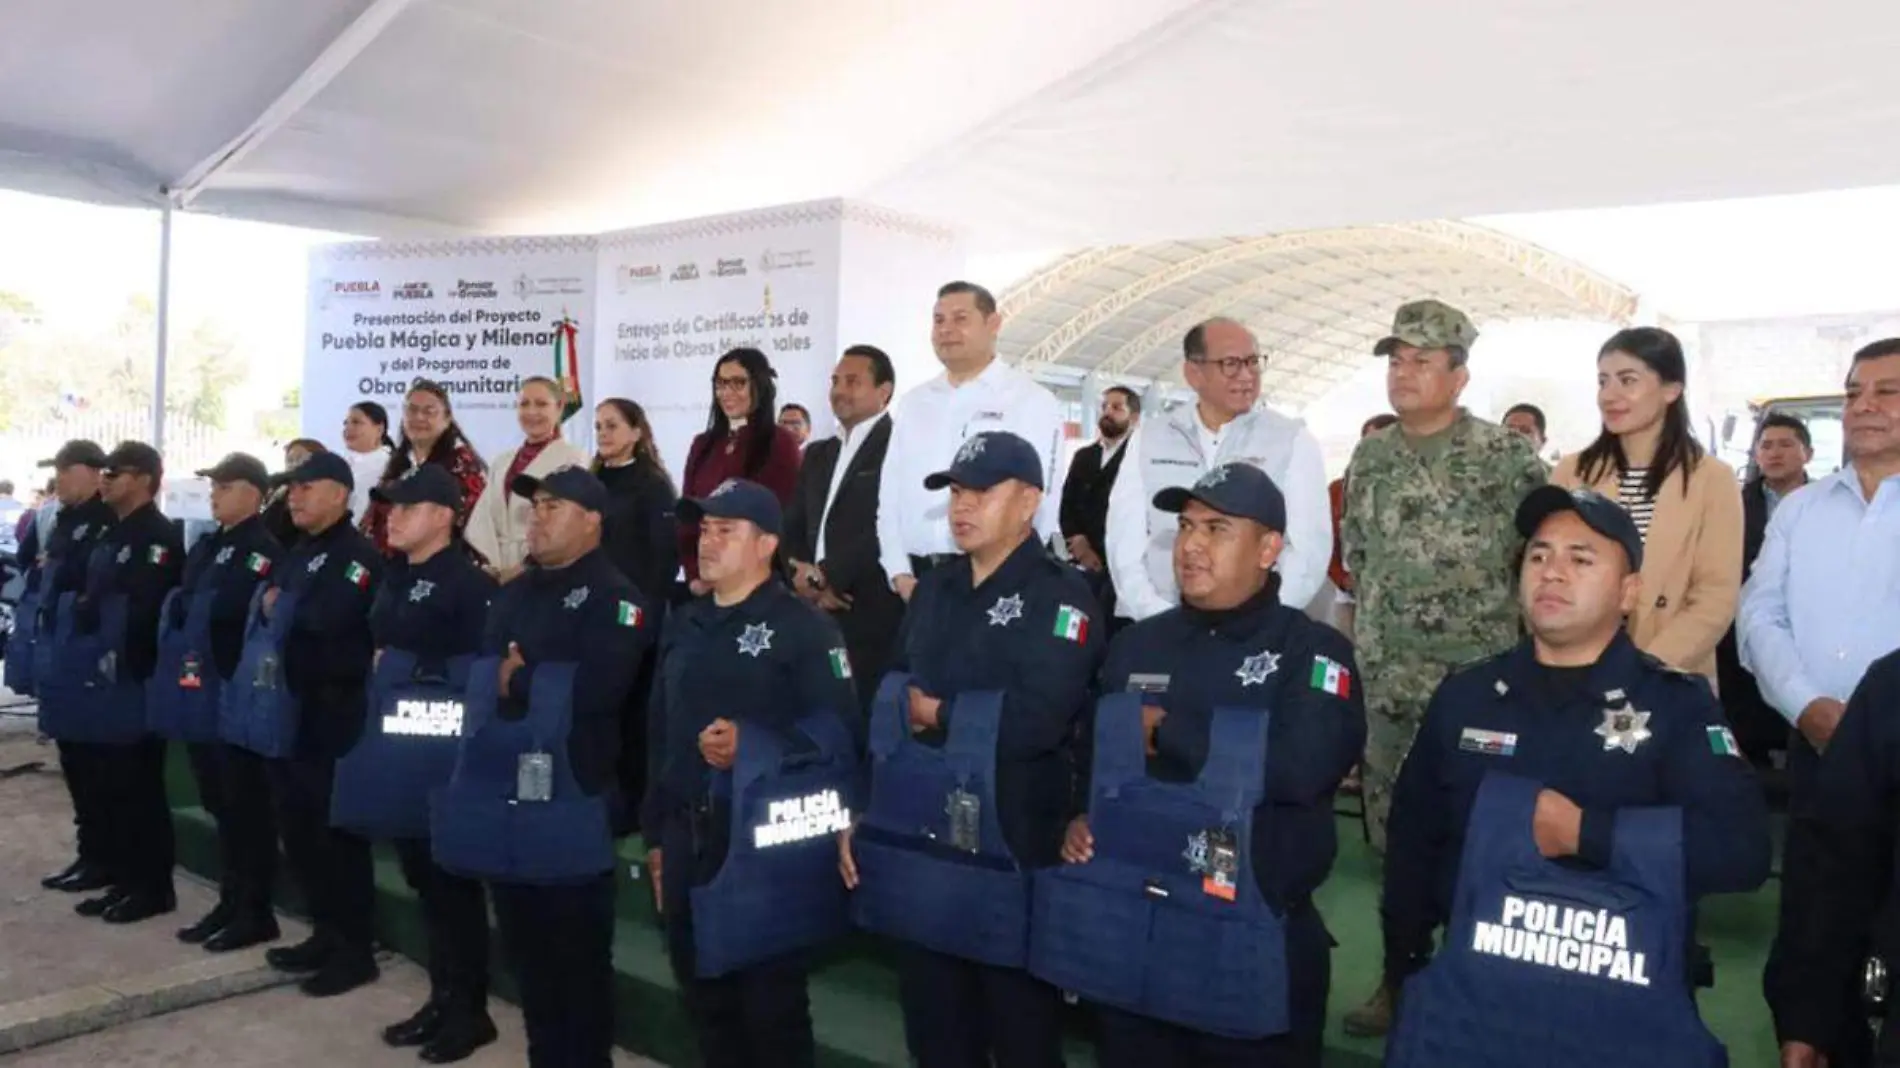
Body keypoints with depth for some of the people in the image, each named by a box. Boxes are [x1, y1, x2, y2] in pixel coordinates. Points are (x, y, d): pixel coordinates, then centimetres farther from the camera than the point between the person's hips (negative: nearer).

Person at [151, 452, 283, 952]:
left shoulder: (266, 552, -13)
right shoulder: (205, 547, 15)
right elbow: (182, 608, 20)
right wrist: (174, 666, 10)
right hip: (199, 694, 9)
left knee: (246, 805, 0)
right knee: (218, 802, 16)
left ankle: (255, 911, 10)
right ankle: (231, 900, 27)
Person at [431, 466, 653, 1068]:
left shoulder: (614, 598, -9)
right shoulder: (514, 595, 19)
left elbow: (597, 686, -24)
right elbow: (480, 673, 14)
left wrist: (518, 682, -10)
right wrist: (512, 681, -7)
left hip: (568, 804, -8)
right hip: (502, 797, 8)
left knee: (577, 952, 5)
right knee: (524, 947, 17)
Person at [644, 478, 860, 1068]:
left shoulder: (803, 627, -7)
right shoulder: (683, 627, 15)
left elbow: (839, 732, -15)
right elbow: (660, 736, 18)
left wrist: (752, 745, -25)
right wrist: (658, 833, 16)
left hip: (766, 844, -7)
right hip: (689, 840, 7)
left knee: (772, 1007, 3)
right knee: (706, 1001, 16)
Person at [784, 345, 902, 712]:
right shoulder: (818, 454, 20)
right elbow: (793, 528, 15)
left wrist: (825, 575, -11)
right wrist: (807, 580, -3)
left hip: (872, 617, -6)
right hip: (817, 614, 7)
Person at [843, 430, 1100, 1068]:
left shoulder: (1061, 596, -9)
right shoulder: (932, 591, 13)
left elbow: (1038, 719, -23)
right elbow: (887, 705, 13)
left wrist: (937, 715, -11)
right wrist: (857, 813, 6)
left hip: (1006, 861, -6)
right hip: (915, 855, 6)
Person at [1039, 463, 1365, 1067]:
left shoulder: (1313, 651, -6)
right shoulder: (1137, 645, 11)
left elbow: (1303, 763, -23)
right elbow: (1086, 748, 17)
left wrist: (1165, 733, -14)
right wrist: (1076, 815, -4)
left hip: (1251, 942, -4)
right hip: (1126, 935, 5)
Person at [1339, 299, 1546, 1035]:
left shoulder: (1508, 458, -9)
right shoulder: (1370, 458, 7)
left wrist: (1508, 637, -4)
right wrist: (1382, 624, 13)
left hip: (1480, 684, -5)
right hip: (1387, 683, 5)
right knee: (1393, 838, 13)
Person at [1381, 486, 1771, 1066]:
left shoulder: (1677, 704, -4)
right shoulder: (1465, 696, 3)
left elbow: (1739, 846, -18)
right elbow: (1413, 841, 8)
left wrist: (1583, 832, -21)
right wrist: (1404, 968, 9)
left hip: (1629, 1019, -1)